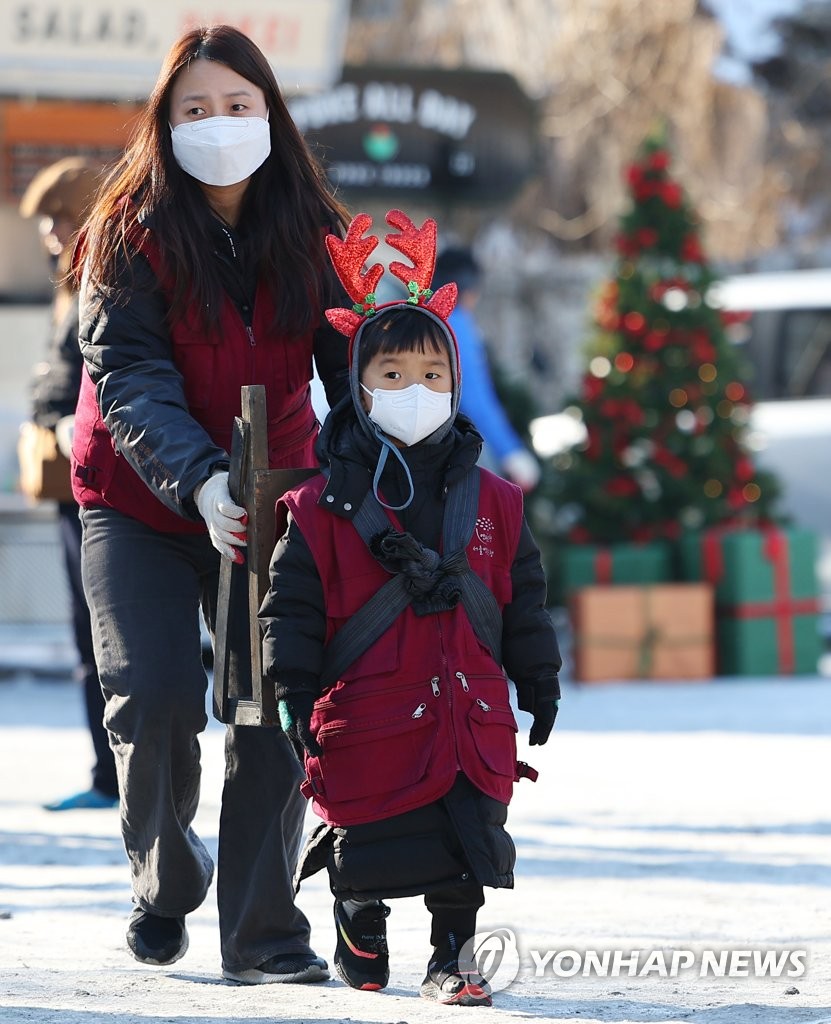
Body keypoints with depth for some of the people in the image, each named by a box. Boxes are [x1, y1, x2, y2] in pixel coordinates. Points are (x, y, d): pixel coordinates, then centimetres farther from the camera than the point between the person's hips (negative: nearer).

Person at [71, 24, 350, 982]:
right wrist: (200, 480, -36)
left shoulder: (311, 235, -3)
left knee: (277, 710, -6)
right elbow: (129, 379, -20)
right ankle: (163, 880, 16)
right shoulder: (131, 232, -11)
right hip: (141, 505, -2)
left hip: (271, 506, 2)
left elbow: (353, 365, -6)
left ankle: (263, 937, 5)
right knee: (156, 701, -13)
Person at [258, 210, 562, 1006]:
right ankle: (360, 937, 30)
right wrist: (295, 693, -9)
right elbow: (292, 605, -3)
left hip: (470, 712, 2)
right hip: (367, 716, -2)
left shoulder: (491, 501, 7)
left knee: (467, 842, -3)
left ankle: (451, 956, 9)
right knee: (365, 841, 4)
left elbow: (524, 601, 14)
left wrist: (539, 683, 14)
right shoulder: (323, 505, -3)